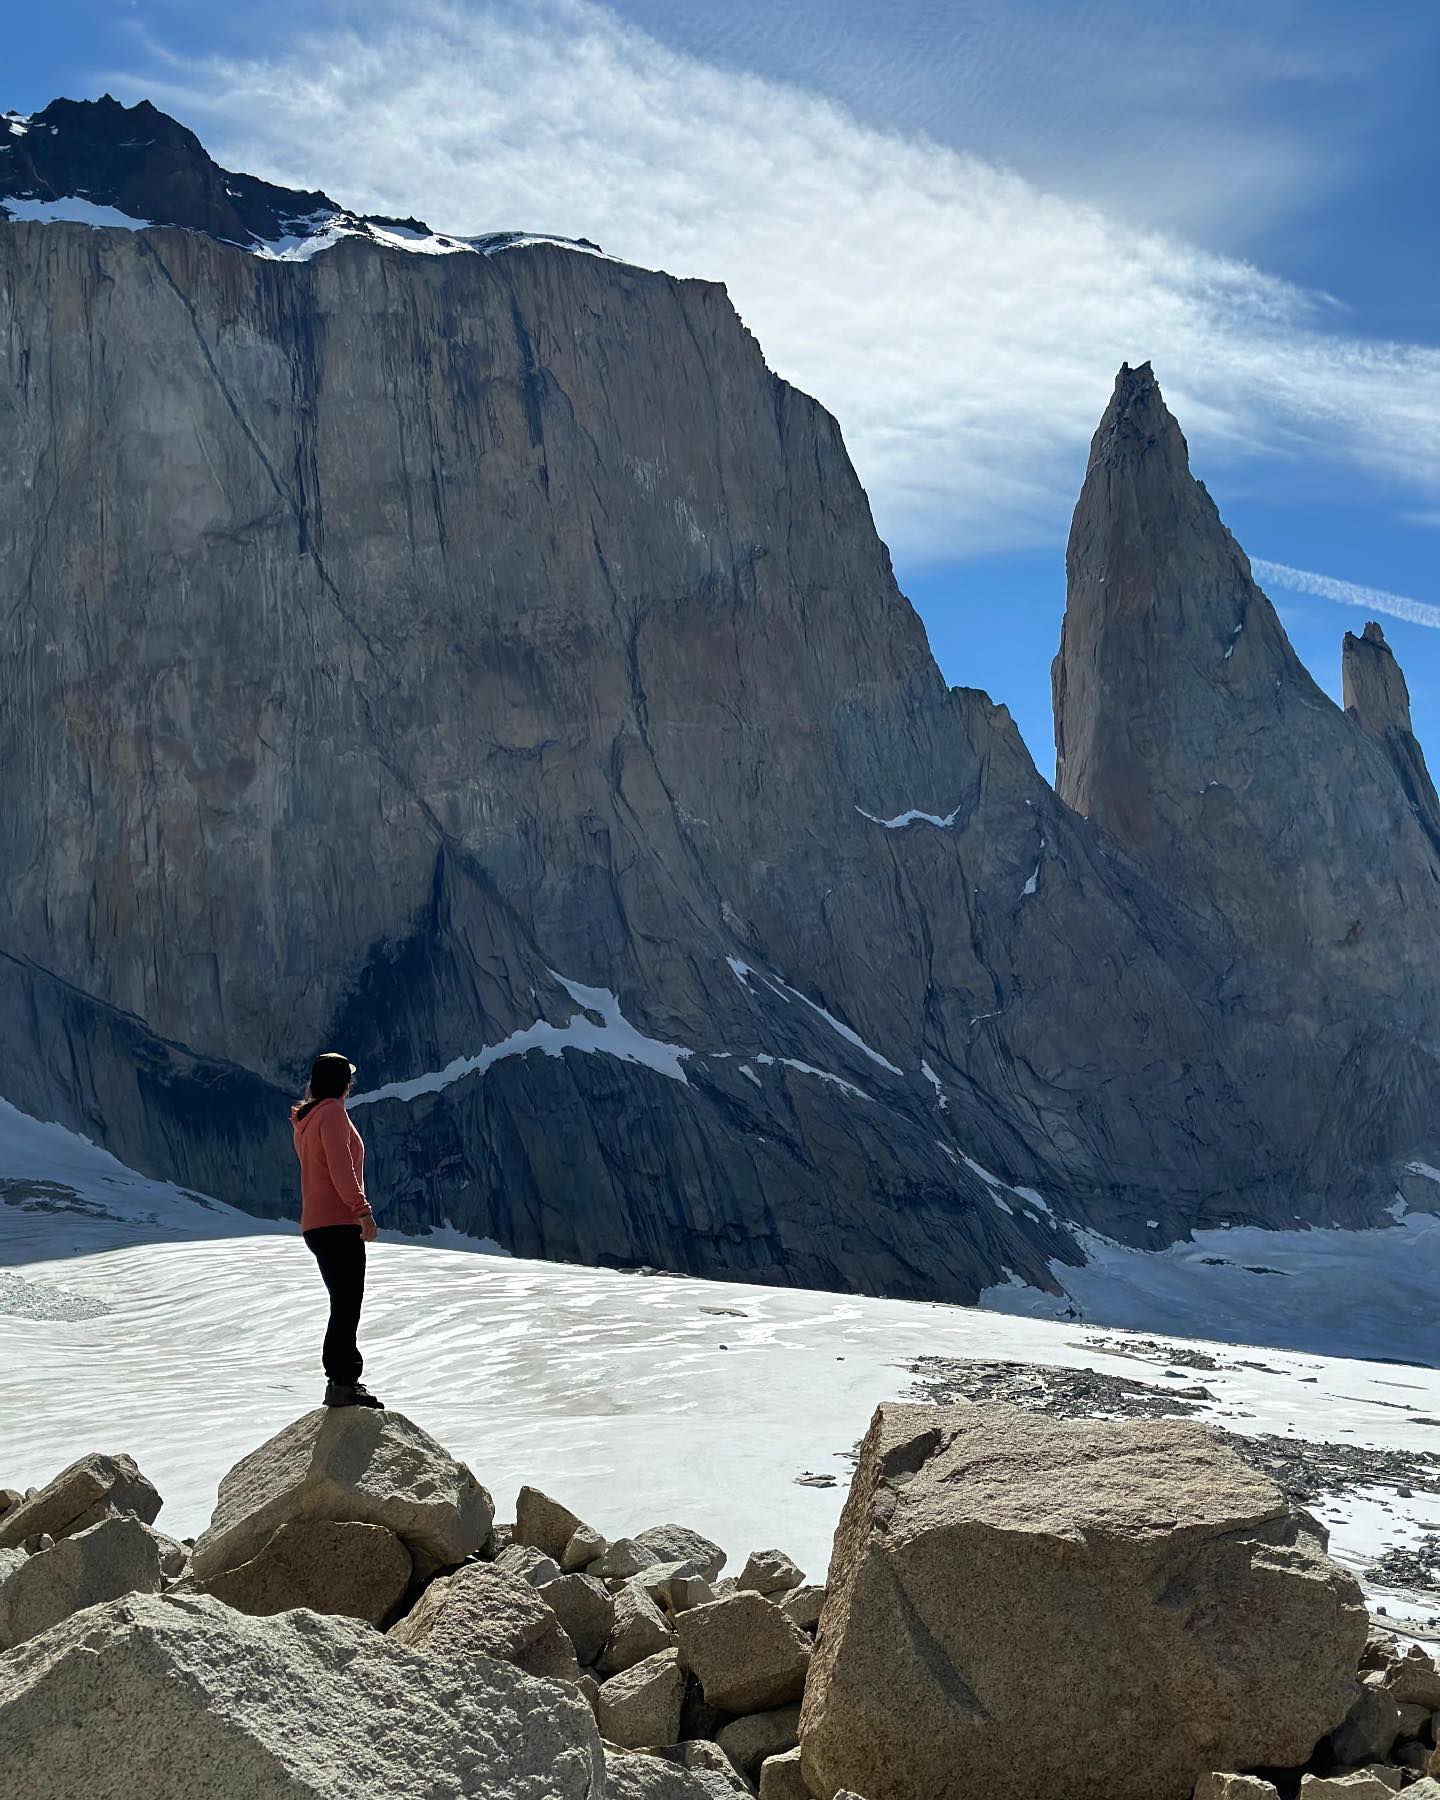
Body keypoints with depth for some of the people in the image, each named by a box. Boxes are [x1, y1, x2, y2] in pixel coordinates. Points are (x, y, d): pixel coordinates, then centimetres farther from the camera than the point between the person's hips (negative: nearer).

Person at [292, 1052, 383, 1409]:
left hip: (317, 1225, 10)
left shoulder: (306, 1118, 17)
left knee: (345, 1306, 15)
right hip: (338, 1224, -10)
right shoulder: (332, 1112, -11)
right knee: (347, 1307, -10)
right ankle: (342, 1384, -13)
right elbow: (340, 1165, -21)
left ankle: (343, 1379, 19)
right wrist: (362, 1209, -23)